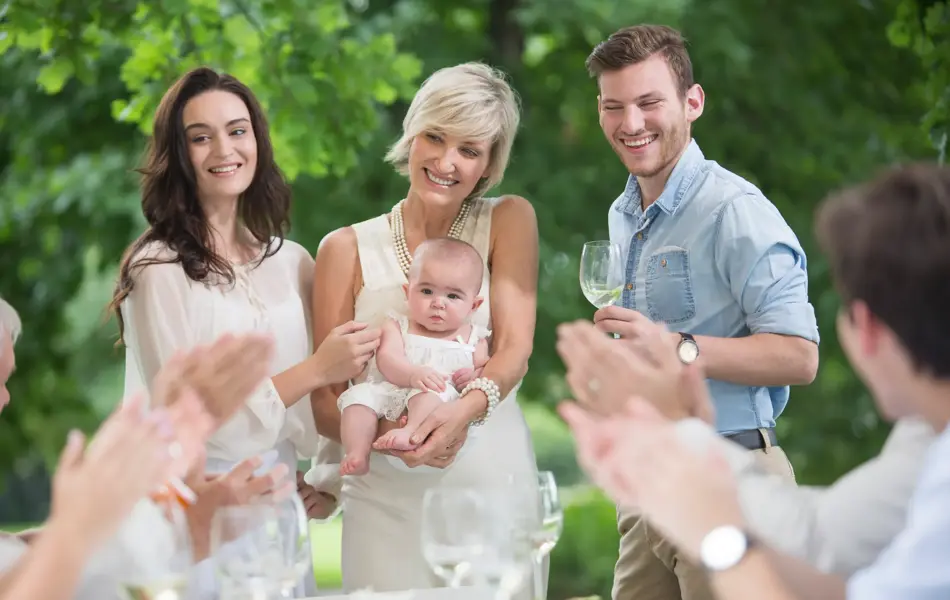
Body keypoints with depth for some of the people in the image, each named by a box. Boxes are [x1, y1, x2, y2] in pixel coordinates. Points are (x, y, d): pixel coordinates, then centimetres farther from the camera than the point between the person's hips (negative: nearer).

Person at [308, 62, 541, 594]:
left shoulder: (509, 221, 4)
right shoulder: (348, 249, 5)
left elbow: (516, 348, -8)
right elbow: (326, 404, 2)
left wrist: (467, 408, -28)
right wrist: (385, 431, -19)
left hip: (493, 484, 0)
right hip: (385, 497, 0)